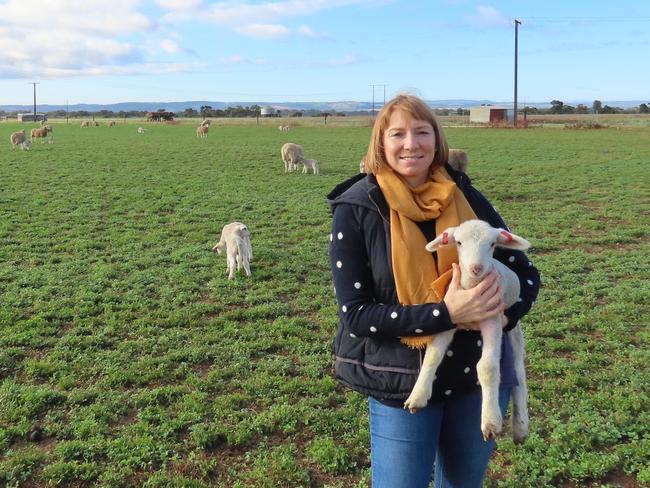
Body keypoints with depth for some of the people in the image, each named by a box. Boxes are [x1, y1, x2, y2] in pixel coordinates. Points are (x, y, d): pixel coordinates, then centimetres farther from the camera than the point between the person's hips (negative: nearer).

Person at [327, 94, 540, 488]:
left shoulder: (466, 198, -2)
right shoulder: (357, 209, -11)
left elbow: (527, 274, 5)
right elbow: (355, 313, -15)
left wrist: (502, 313, -16)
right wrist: (445, 313, -26)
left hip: (479, 377, 4)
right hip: (402, 384, -3)